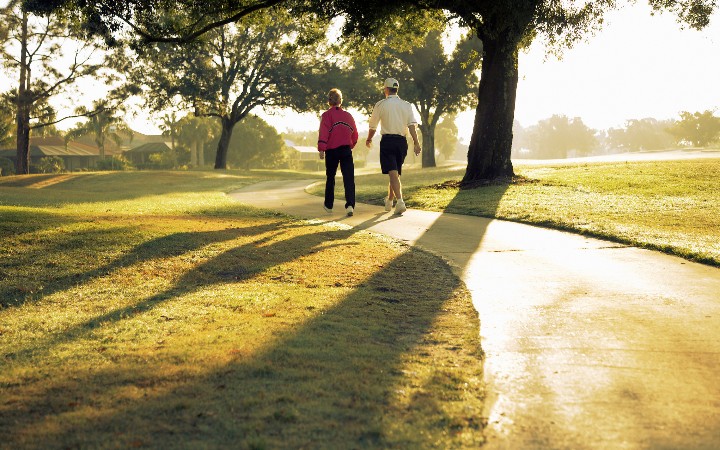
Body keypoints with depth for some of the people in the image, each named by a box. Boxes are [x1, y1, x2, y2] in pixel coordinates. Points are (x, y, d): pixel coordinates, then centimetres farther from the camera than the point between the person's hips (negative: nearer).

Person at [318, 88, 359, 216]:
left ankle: (328, 205, 24)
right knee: (349, 178, -3)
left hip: (331, 151, -2)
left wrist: (321, 149, -15)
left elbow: (323, 133, -13)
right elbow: (355, 135, 16)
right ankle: (350, 205, -20)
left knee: (330, 178, 14)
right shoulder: (348, 115, 10)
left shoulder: (326, 115, -3)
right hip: (346, 150, 2)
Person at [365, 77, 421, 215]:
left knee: (393, 173, -11)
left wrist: (369, 139, 23)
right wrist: (416, 143, -4)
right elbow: (412, 125, -2)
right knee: (395, 173, 17)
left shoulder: (381, 104, 0)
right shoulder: (406, 105, 8)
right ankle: (389, 200, 29)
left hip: (387, 140, -4)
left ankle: (400, 201, -26)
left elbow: (373, 125, 6)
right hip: (401, 141, 4)